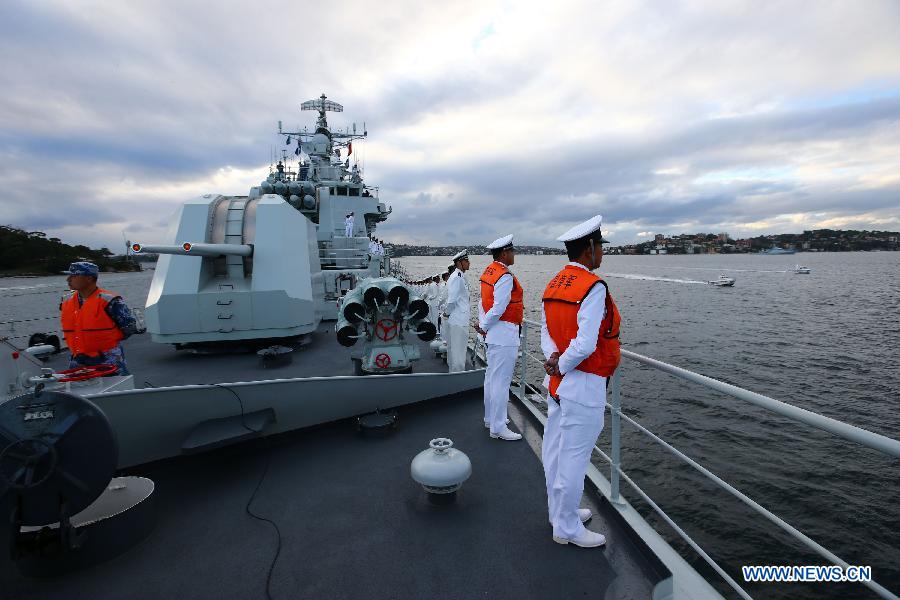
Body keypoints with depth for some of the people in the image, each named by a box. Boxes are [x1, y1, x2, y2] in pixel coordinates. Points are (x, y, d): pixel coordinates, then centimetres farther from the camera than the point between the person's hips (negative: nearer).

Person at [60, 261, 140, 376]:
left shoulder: (108, 301, -14)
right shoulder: (66, 303, 8)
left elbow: (130, 327, -10)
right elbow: (69, 331, 24)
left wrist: (107, 341, -1)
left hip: (108, 359, -6)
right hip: (78, 361, 7)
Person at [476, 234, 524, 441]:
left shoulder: (488, 271, 11)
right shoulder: (505, 276, -18)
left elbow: (482, 303, 13)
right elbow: (499, 308, -21)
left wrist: (483, 324, 9)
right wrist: (484, 327, -8)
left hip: (494, 333, 10)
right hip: (505, 333, -10)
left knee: (491, 377, 18)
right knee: (501, 381, -3)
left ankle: (491, 418, 32)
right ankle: (498, 427, 6)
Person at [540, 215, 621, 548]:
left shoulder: (553, 285, 8)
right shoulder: (594, 287, -19)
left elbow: (545, 333, 5)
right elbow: (585, 344, -25)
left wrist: (554, 358, -10)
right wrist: (562, 366, -10)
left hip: (557, 382, 9)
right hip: (583, 384, -9)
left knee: (555, 450, 19)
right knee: (574, 457, 5)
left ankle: (560, 512, 38)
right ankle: (567, 528, 22)